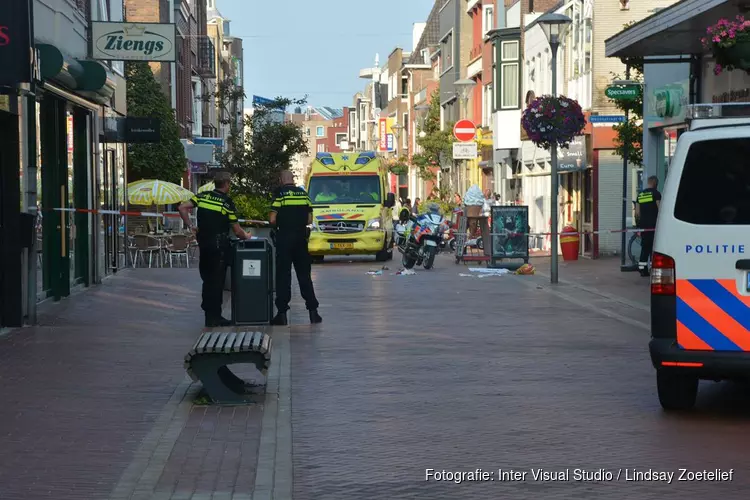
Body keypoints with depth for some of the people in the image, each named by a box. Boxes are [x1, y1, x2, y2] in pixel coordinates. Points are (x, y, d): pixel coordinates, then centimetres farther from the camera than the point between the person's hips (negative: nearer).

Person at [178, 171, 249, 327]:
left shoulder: (202, 196, 5)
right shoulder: (227, 203, -9)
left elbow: (182, 208, -2)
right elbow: (237, 231, -5)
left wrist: (190, 226, 5)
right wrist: (245, 236, 15)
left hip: (203, 243, 5)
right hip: (219, 245, -5)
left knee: (207, 279, 14)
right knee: (217, 281, 1)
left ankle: (209, 314, 19)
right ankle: (214, 318, 4)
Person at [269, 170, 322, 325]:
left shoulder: (279, 194, -6)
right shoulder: (303, 193, 7)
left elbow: (272, 219, -12)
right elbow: (310, 220, 7)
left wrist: (277, 225, 8)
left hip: (284, 238, -4)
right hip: (301, 238, 4)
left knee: (283, 276, 0)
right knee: (304, 275, 10)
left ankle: (282, 313, -2)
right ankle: (313, 311, 7)